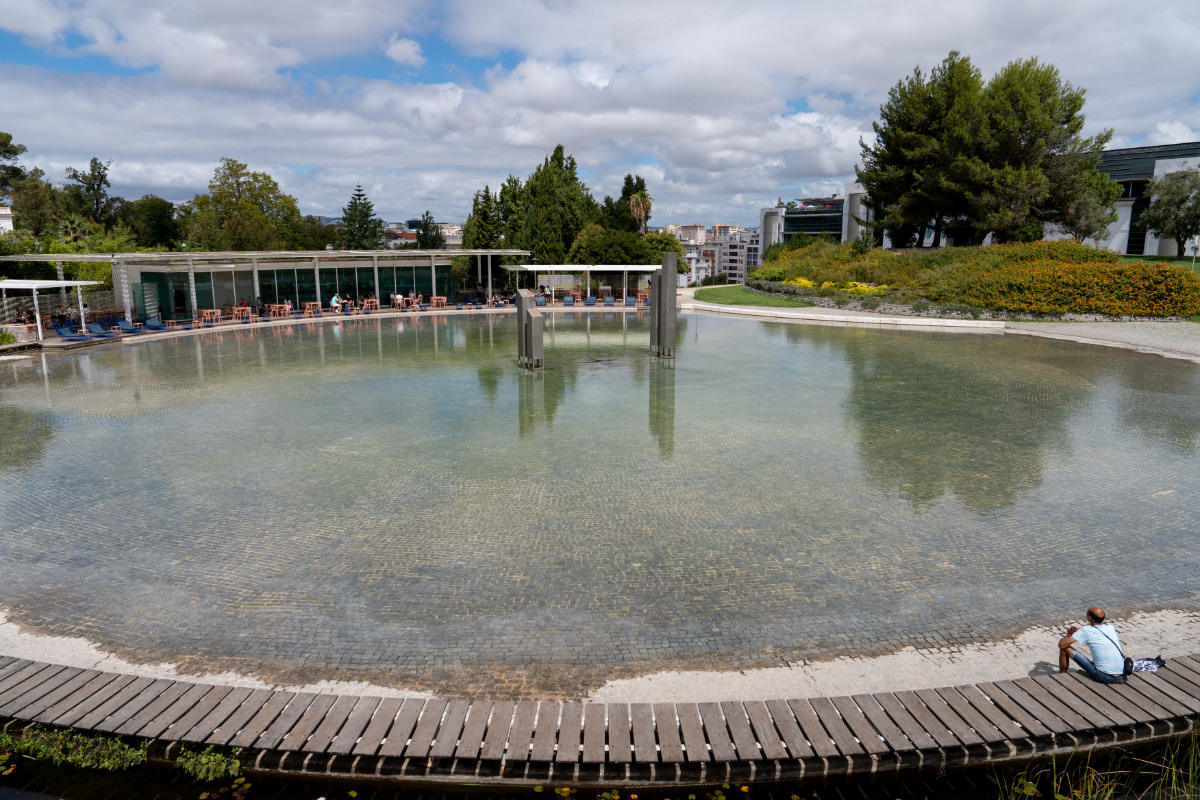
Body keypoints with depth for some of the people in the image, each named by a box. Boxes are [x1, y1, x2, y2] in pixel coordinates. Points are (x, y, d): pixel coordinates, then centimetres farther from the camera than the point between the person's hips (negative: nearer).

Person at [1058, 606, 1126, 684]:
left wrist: (1068, 635, 13)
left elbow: (1061, 644, -7)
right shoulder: (1111, 627, 8)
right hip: (1122, 677, 6)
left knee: (1065, 648, 1)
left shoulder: (1086, 630, -10)